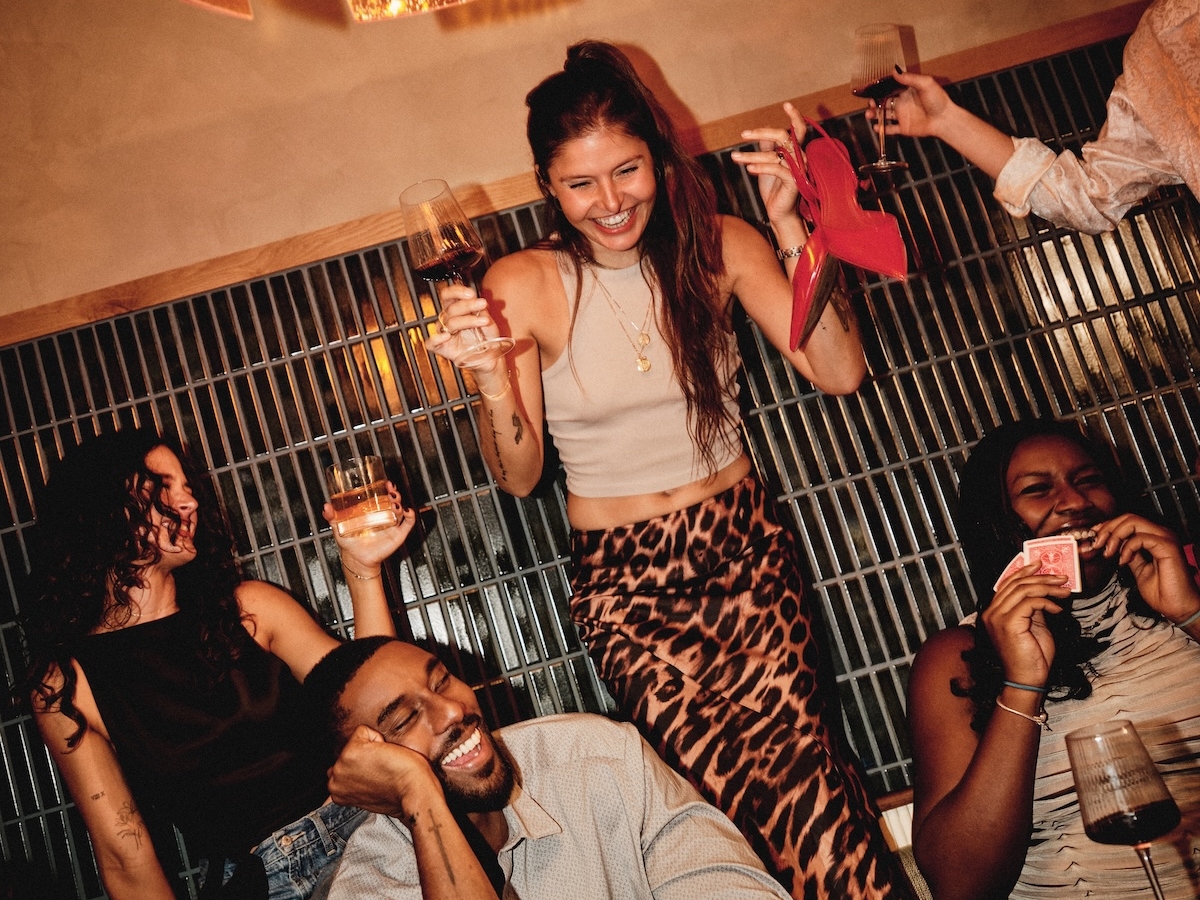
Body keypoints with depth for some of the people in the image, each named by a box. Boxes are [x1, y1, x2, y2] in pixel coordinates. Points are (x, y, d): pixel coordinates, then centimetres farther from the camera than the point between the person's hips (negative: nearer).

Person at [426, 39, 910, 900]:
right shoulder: (524, 286, -6)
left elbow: (840, 371, -7)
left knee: (793, 759, -22)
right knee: (748, 789, -20)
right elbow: (520, 475, -5)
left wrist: (790, 229, -17)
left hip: (745, 545, 2)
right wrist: (490, 376, -24)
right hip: (625, 577, -1)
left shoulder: (717, 244, 0)